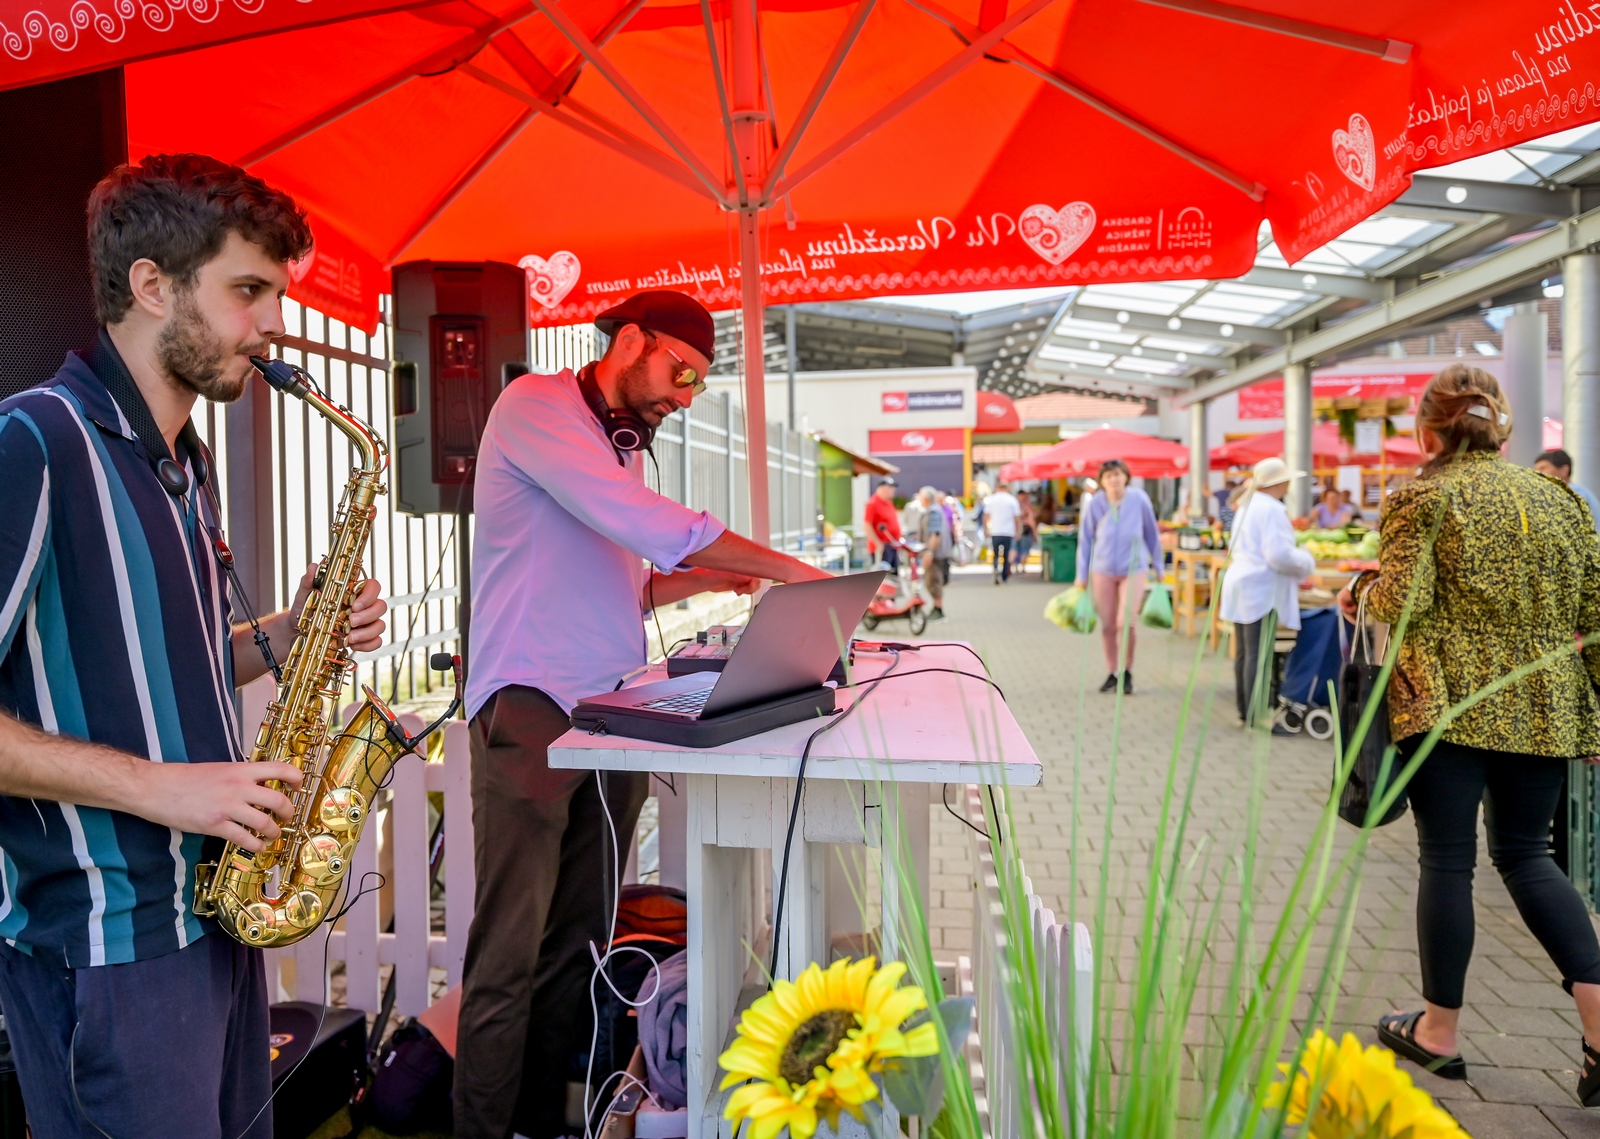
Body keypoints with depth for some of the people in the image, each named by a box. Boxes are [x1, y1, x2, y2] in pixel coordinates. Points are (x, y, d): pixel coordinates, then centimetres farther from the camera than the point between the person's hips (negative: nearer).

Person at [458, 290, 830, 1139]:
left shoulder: (622, 447, 20)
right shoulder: (535, 407, -6)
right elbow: (652, 527, -20)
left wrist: (703, 580, 5)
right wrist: (789, 571, -15)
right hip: (530, 715, -8)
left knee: (579, 941, 11)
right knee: (510, 955, -2)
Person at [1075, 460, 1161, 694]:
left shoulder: (1139, 499, -11)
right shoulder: (1095, 504, -10)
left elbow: (1152, 534, 0)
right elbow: (1085, 540, -2)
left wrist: (1159, 567, 7)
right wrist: (1082, 576, 0)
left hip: (1133, 570, -1)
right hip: (1103, 571, 1)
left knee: (1125, 623, -12)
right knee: (1107, 626, 6)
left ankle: (1127, 673, 8)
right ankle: (1112, 673, 22)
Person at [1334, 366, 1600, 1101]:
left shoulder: (1423, 499, -6)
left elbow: (1401, 601, -16)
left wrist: (1360, 591, 5)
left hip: (1447, 703, -5)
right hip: (1540, 708, 5)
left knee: (1447, 860, 5)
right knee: (1526, 855, 18)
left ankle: (1439, 1030, 17)